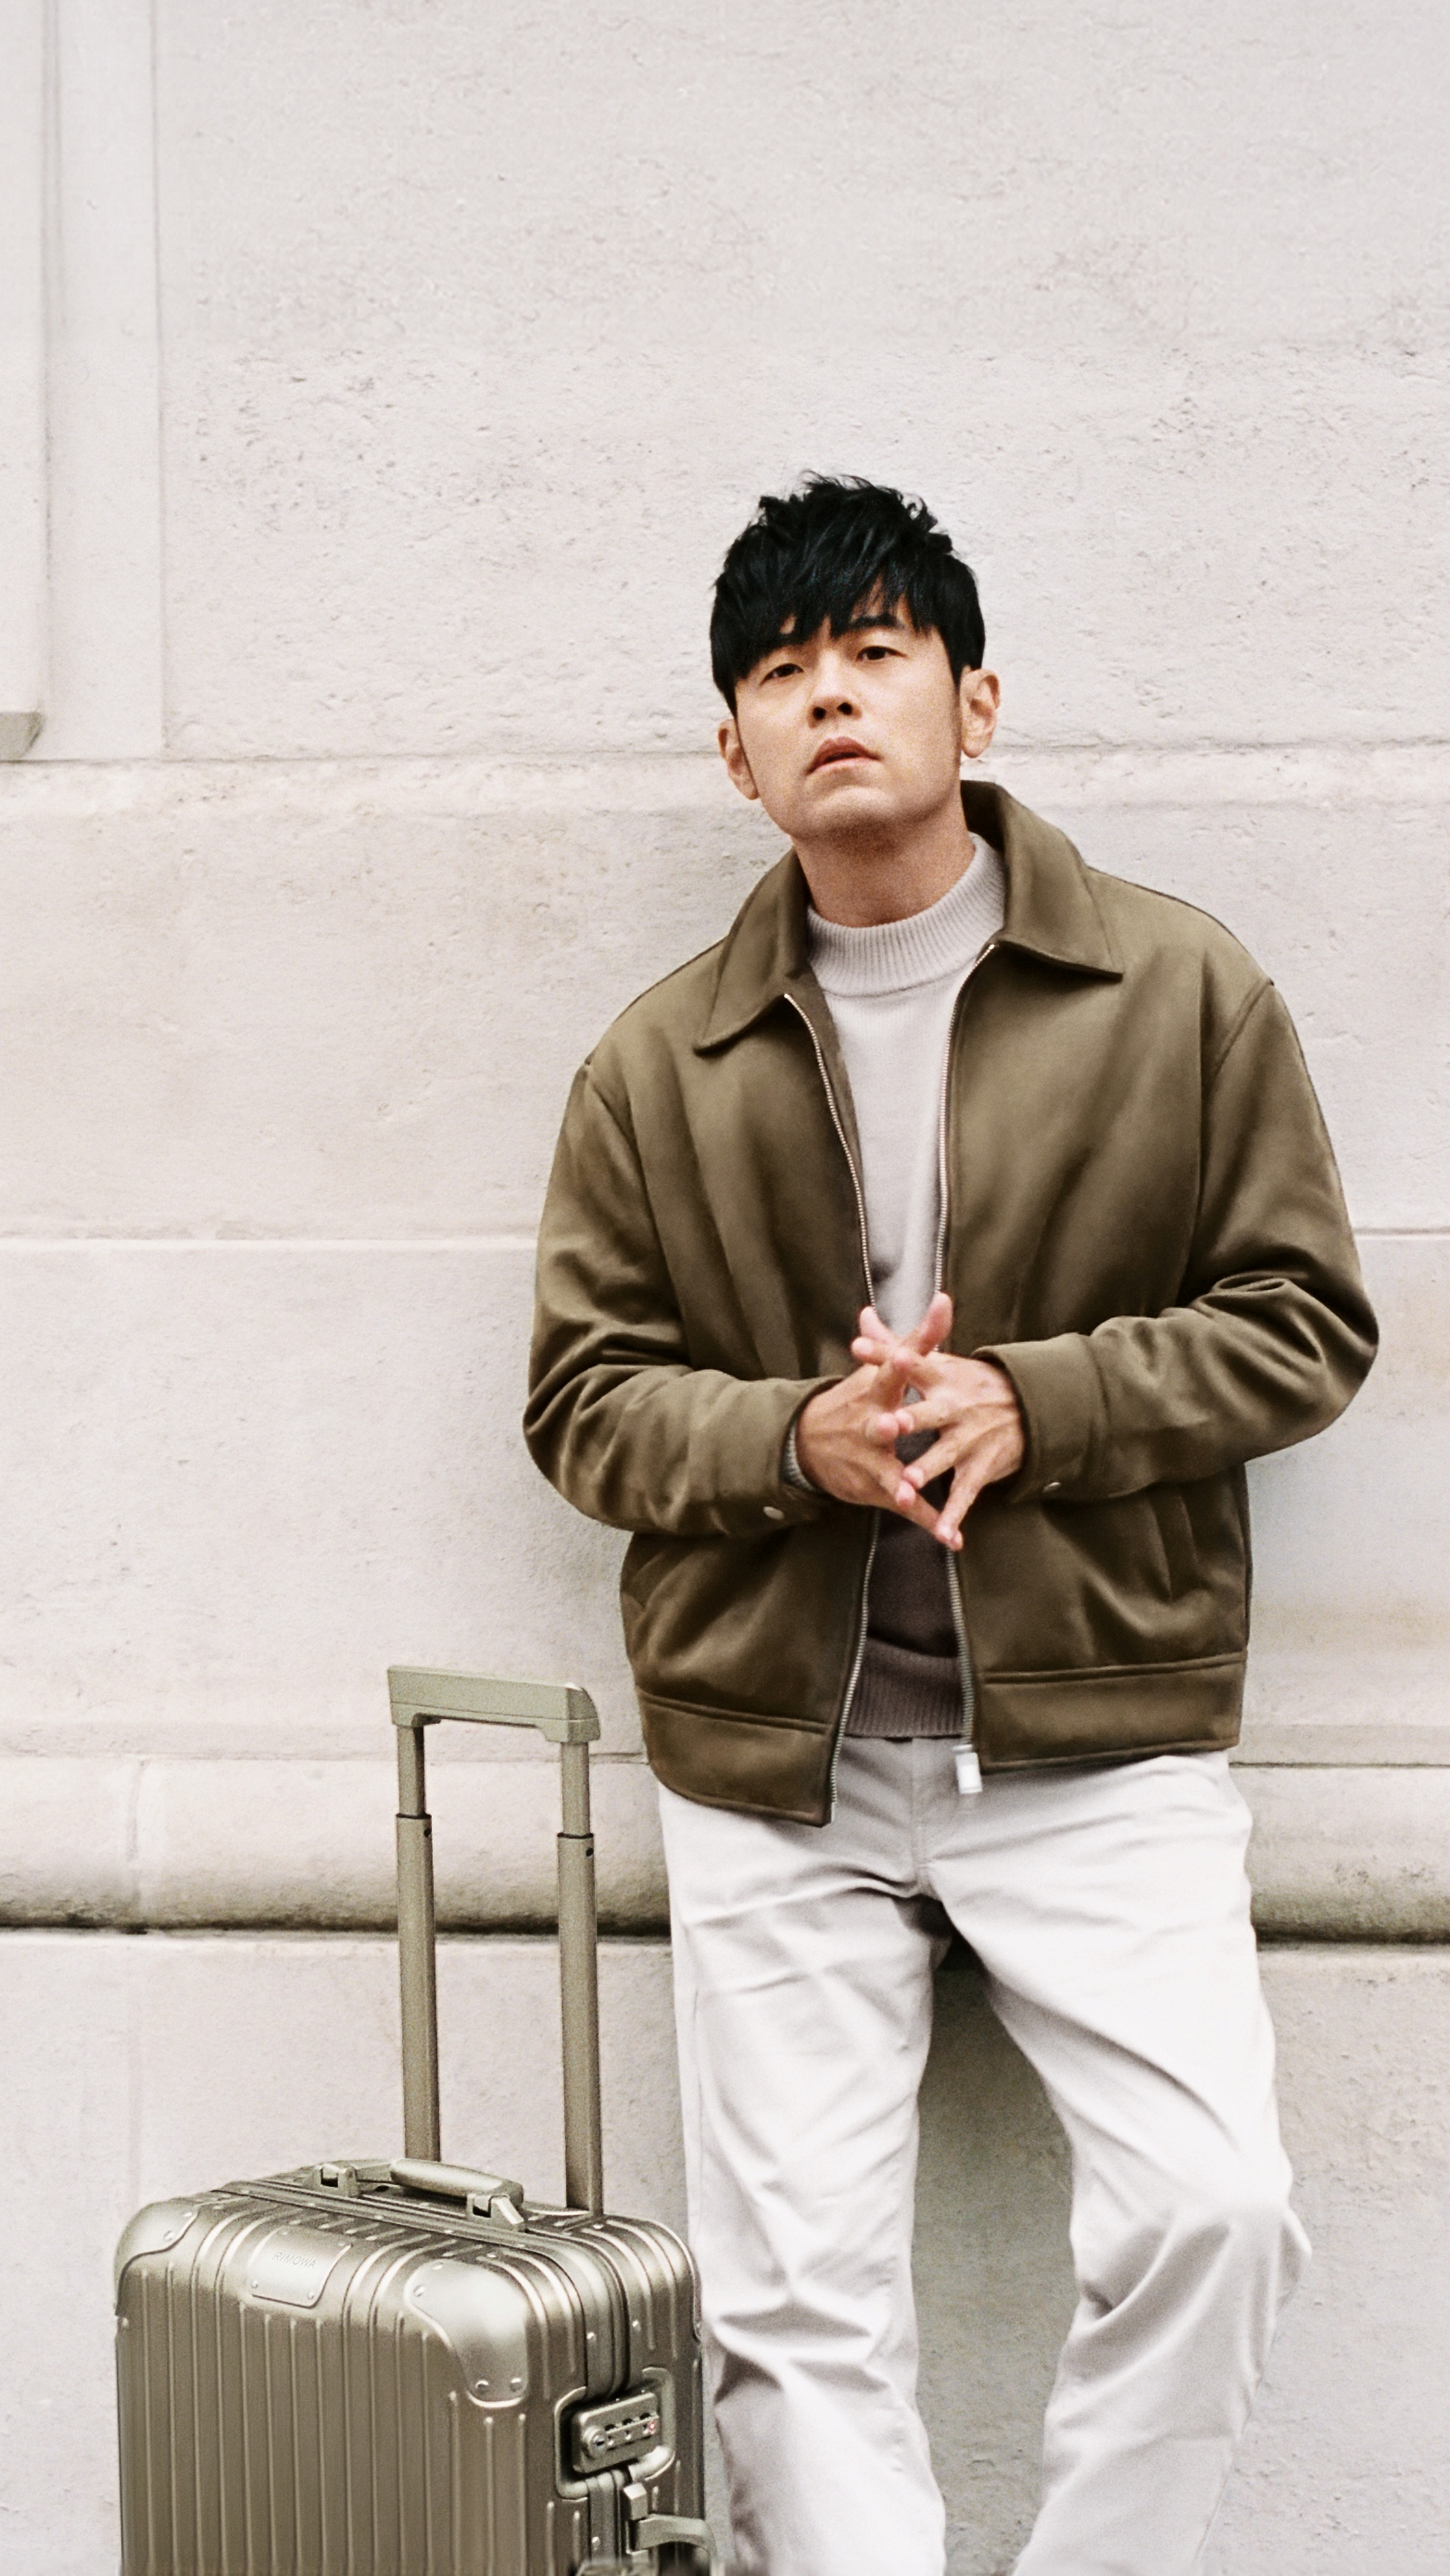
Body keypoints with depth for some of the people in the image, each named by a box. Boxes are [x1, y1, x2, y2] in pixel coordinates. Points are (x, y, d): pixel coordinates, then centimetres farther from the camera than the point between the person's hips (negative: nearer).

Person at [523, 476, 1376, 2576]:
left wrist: (1031, 1404, -14)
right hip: (774, 1757, 2)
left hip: (1099, 1735, -1)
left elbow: (1303, 1321, 2)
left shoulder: (1181, 992, 2)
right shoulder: (662, 1065, 6)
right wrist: (795, 1438, -13)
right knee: (799, 2294, 1)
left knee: (1211, 2204, -14)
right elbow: (583, 1394, 8)